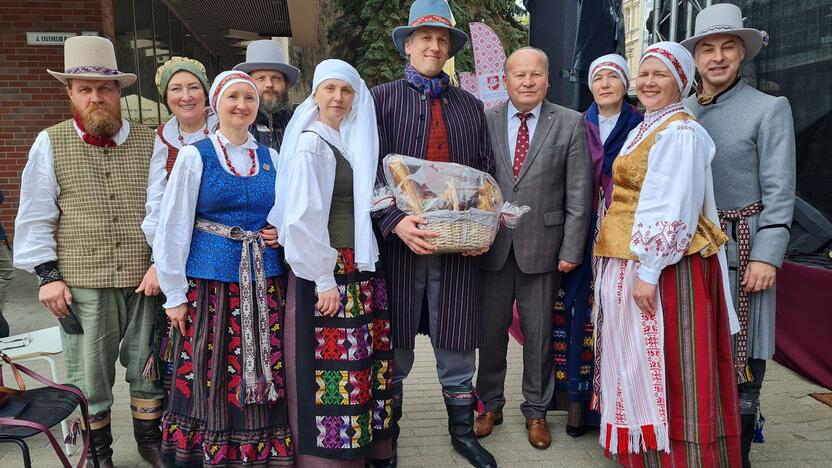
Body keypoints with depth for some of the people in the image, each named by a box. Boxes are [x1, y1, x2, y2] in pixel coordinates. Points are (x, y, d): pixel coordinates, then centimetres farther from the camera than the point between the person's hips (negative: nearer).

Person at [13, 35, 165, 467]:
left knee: (148, 367, 13)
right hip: (82, 285, -1)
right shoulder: (50, 143, 4)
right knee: (88, 375, 10)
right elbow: (34, 216, 3)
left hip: (143, 281, 1)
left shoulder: (148, 143, 5)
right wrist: (48, 274, -3)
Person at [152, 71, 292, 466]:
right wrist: (174, 293, -4)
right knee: (210, 378, 2)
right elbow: (172, 228, -2)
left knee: (263, 378, 6)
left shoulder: (270, 158, 10)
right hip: (210, 283, -3)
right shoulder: (195, 156, -1)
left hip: (264, 283, 3)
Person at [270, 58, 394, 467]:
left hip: (361, 270, 8)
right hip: (328, 272, -7)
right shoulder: (310, 144, -9)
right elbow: (302, 218, -16)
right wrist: (324, 280, -17)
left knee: (361, 363, 13)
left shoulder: (353, 141, 13)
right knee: (331, 368, 0)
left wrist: (363, 268, 11)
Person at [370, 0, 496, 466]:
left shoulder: (471, 106, 14)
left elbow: (486, 175, 12)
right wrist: (396, 221, -19)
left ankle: (463, 431, 28)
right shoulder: (382, 99, 4)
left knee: (457, 343, 10)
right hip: (399, 239, -2)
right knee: (394, 344, 9)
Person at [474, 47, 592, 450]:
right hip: (492, 245, 1)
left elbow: (579, 193, -2)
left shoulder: (570, 124, 0)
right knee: (490, 331, 12)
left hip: (542, 246, -1)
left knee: (539, 334, 11)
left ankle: (536, 410, 30)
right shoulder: (485, 121, 3)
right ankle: (490, 405, 32)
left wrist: (571, 249, -6)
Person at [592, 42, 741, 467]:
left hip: (662, 264, -10)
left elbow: (673, 209, -20)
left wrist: (649, 270, -22)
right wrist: (633, 268, 16)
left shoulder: (679, 132, -12)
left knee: (666, 362, 0)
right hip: (627, 262, 10)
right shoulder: (643, 130, 17)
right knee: (635, 355, 16)